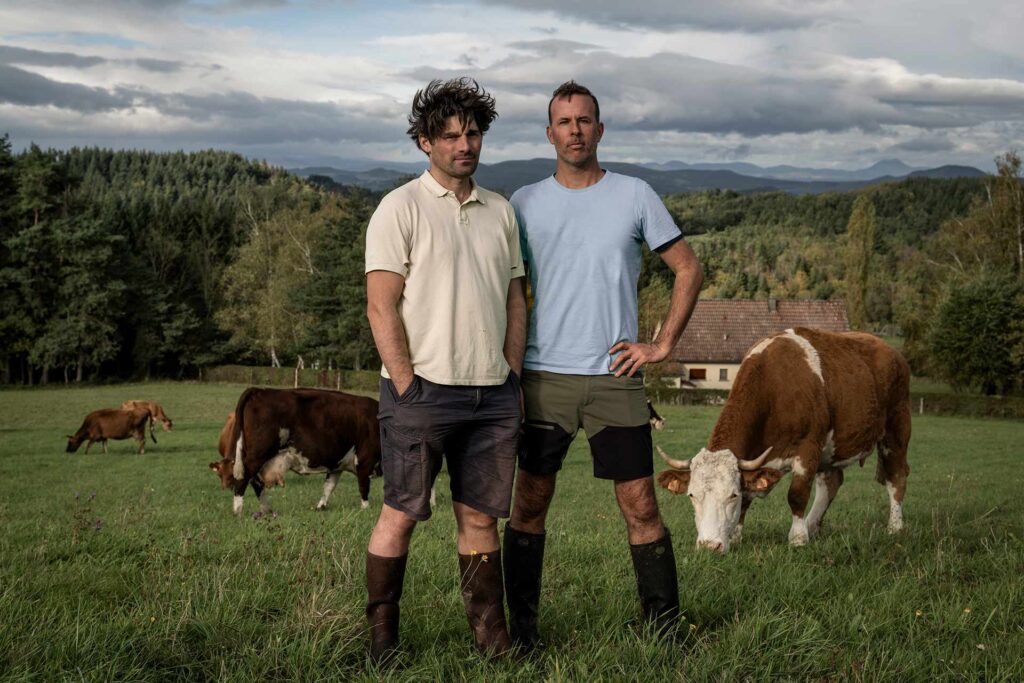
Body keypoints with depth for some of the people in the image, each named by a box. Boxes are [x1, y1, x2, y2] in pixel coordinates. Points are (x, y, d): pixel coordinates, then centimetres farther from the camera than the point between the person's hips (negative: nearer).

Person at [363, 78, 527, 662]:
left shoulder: (500, 210, 14)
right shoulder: (402, 208, -3)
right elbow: (381, 307, -8)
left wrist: (512, 377, 10)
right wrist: (406, 386, -13)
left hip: (493, 394, 5)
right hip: (423, 390, -5)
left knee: (481, 516, 9)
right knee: (401, 514, -1)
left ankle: (492, 635, 15)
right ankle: (382, 635, 9)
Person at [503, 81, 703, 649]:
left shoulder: (634, 196, 4)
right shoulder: (525, 203, 6)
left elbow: (688, 270, 9)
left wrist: (662, 345, 2)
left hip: (615, 377, -1)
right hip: (544, 377, 1)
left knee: (640, 507, 0)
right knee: (529, 502, 3)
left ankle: (666, 624, 9)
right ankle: (520, 625, 13)